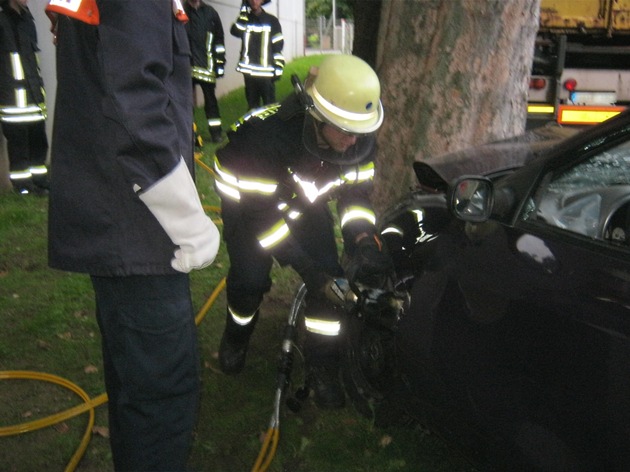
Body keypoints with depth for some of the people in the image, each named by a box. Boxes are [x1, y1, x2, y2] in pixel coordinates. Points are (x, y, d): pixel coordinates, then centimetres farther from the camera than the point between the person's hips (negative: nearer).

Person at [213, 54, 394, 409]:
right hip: (247, 195, -3)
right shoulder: (267, 132, -42)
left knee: (329, 275, -10)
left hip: (304, 199, 4)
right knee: (250, 278, -12)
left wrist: (363, 240, -32)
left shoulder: (361, 137, -26)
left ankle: (323, 366, 8)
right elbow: (260, 214, -35)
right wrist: (308, 271, -37)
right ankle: (236, 336, 24)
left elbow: (357, 193, -11)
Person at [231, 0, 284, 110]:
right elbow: (235, 31, -10)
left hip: (266, 72, -3)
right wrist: (243, 11, -9)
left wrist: (278, 68, -5)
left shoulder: (271, 20, 5)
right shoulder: (244, 19, 12)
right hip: (249, 71, 3)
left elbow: (278, 45, 3)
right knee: (252, 105, 9)